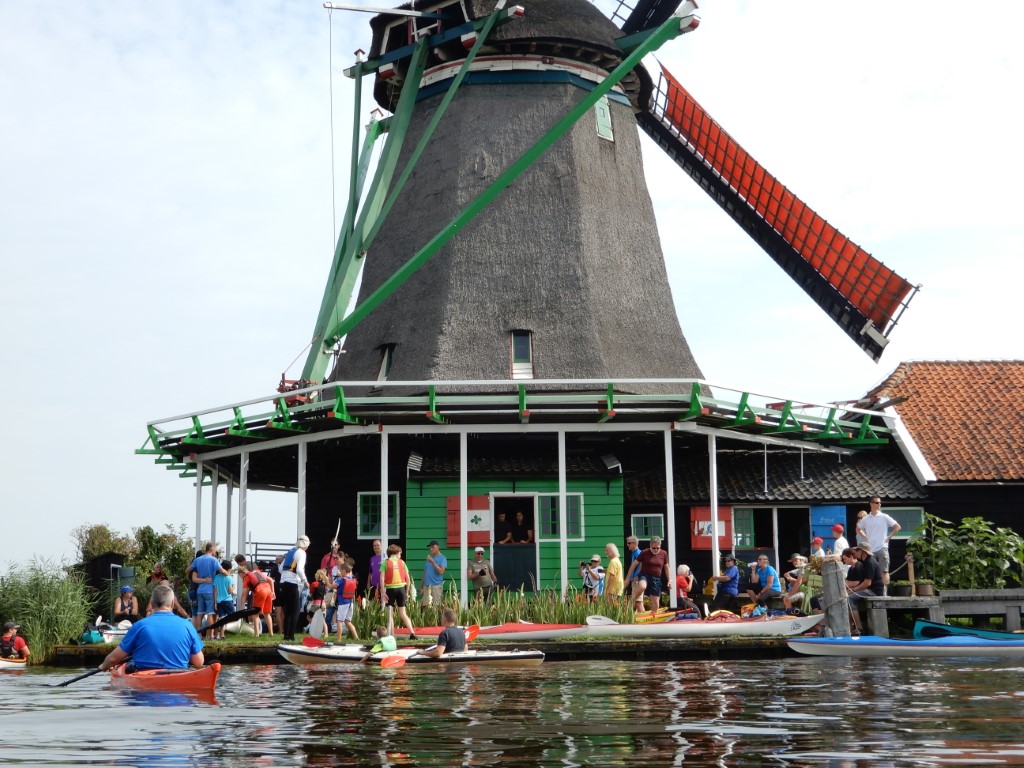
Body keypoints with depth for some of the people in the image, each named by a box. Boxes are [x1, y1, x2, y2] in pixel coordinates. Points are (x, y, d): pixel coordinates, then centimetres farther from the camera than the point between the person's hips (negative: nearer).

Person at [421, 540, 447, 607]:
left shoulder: (442, 558, -1)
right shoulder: (429, 558, 18)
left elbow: (441, 571, -14)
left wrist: (433, 562, -15)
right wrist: (421, 586, 16)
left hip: (436, 586, -6)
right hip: (426, 586, 6)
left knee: (436, 606, -11)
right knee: (426, 606, 0)